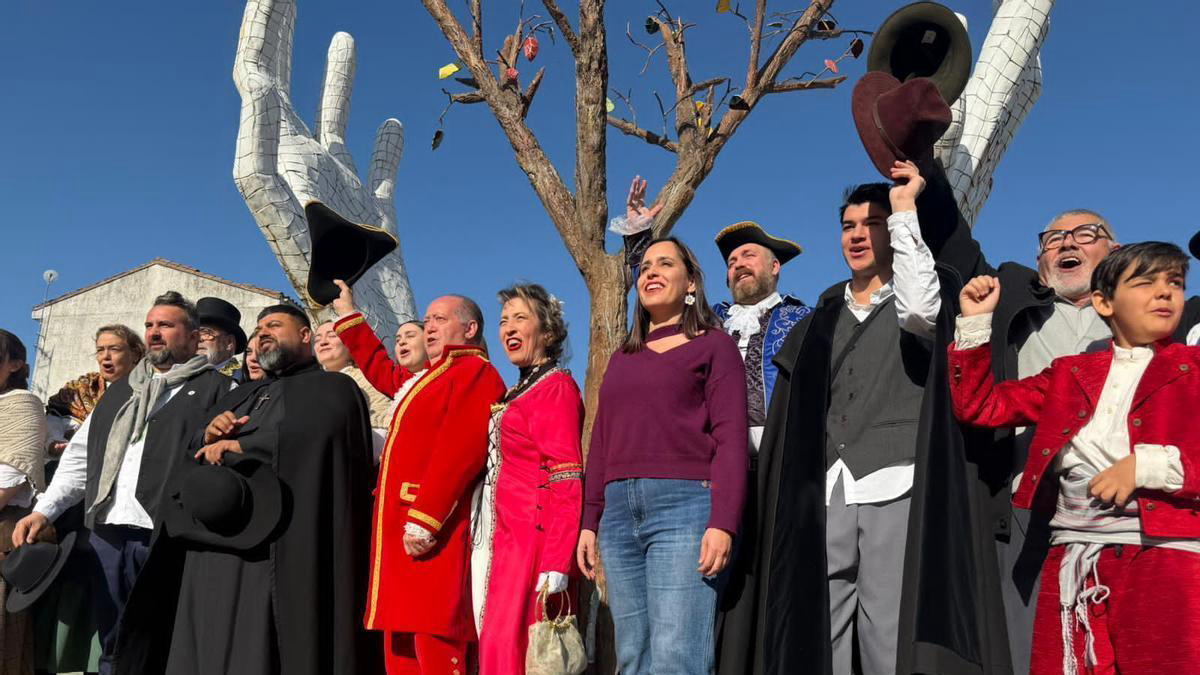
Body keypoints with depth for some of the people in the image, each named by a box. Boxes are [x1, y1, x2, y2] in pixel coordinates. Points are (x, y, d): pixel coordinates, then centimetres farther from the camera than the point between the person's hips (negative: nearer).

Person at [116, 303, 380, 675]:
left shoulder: (330, 388, 6)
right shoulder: (239, 396, 28)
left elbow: (313, 433, -14)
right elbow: (191, 452, 22)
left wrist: (235, 446, -5)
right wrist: (209, 434, -2)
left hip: (271, 549, -6)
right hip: (209, 550, 6)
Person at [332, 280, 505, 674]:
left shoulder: (475, 371, -5)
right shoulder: (428, 378, 25)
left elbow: (460, 449, -18)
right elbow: (383, 372, 43)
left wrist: (425, 517, -24)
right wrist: (347, 314, 45)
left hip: (429, 531, -10)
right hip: (401, 528, 10)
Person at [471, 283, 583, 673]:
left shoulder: (556, 386, -5)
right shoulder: (520, 392, 20)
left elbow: (567, 481, -14)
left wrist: (555, 564, -21)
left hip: (533, 537, -8)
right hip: (506, 538, 8)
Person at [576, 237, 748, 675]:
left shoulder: (713, 344, 6)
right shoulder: (622, 357, 23)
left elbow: (731, 438, -4)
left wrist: (723, 523, -15)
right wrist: (589, 521, 13)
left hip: (685, 506, -6)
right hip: (619, 513, 6)